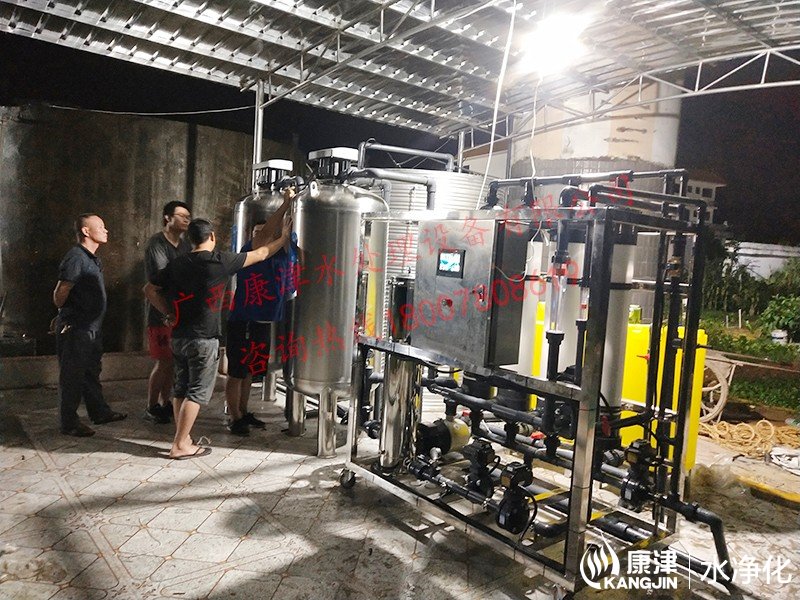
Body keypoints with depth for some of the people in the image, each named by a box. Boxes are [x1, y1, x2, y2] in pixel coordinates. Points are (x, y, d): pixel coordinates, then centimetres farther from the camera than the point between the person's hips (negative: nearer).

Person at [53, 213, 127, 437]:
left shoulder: (91, 259, 12)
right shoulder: (75, 258, -18)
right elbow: (59, 296, -19)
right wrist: (69, 314, -2)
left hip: (91, 328, 9)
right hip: (75, 330, -9)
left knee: (91, 373, 19)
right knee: (72, 377, 3)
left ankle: (99, 412, 32)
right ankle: (69, 423, 14)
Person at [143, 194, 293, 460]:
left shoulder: (177, 264, 5)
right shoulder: (219, 261, -11)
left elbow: (150, 290, 9)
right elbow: (261, 254, -2)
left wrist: (169, 313, 14)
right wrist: (283, 238, 12)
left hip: (179, 336, 6)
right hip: (204, 338, -6)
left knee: (181, 389, 14)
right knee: (197, 392, 1)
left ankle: (182, 439, 22)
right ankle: (180, 445, 4)